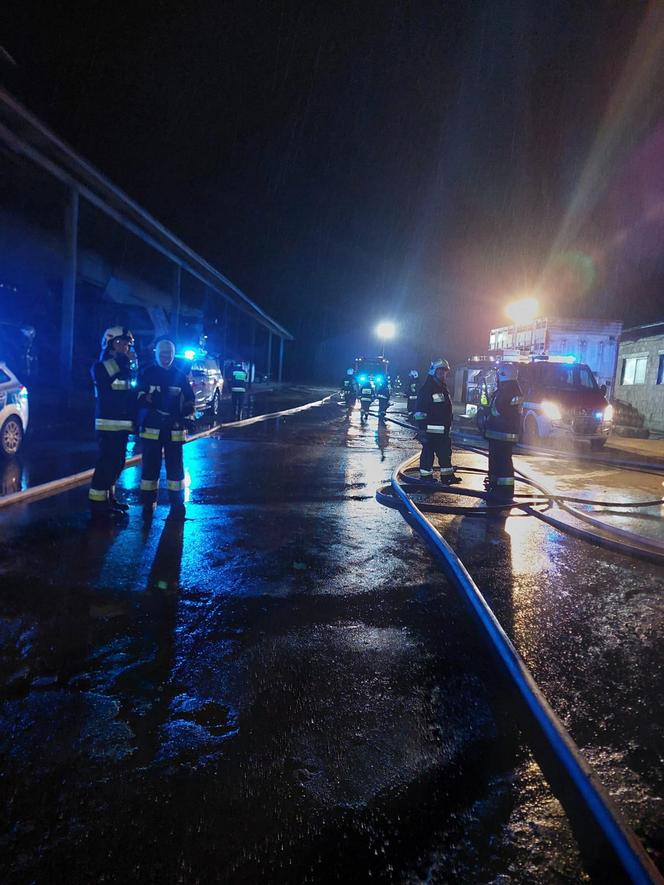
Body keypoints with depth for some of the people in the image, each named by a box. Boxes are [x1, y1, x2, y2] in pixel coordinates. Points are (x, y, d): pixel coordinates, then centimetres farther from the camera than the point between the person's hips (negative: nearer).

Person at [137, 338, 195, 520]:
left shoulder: (179, 375, 8)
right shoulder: (147, 373, 2)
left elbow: (189, 400, 12)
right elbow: (140, 398, 0)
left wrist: (184, 416, -3)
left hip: (174, 428, 1)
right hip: (152, 427, -1)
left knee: (175, 467, 4)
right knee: (150, 466, 3)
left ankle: (177, 504, 13)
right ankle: (148, 504, 14)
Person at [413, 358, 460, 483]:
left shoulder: (444, 389, 16)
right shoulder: (426, 389, -11)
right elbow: (419, 411, -17)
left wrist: (448, 425, 23)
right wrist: (422, 429, -21)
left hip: (443, 430, 9)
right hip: (430, 430, -9)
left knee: (446, 453, 15)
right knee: (428, 453, -2)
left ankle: (447, 477, 26)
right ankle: (425, 477, 6)